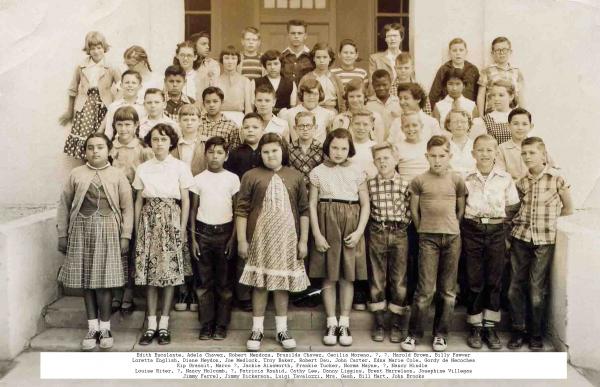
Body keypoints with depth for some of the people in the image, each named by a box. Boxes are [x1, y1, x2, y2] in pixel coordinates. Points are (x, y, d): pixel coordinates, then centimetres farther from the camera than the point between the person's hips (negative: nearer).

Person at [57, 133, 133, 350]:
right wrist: (62, 234, 4)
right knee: (86, 280, 5)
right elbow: (64, 205, 8)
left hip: (107, 230, -2)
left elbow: (127, 208, 2)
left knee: (103, 280, -2)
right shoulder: (76, 174, 7)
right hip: (81, 230, 2)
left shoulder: (118, 175, 4)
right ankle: (93, 327, 15)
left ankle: (105, 328, 11)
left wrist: (125, 236, -4)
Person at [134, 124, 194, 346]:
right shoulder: (143, 169, 8)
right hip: (148, 220, 2)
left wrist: (182, 229, -3)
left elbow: (185, 201, 1)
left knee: (169, 271, -1)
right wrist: (137, 228, 5)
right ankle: (151, 324, 10)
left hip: (170, 220, -2)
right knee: (149, 271, 2)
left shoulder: (180, 167, 1)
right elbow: (139, 200, 10)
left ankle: (164, 325, 9)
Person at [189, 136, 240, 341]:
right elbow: (193, 210, 7)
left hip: (225, 232, -1)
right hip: (203, 233, 1)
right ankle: (206, 324, 13)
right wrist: (193, 239, 1)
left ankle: (221, 325, 13)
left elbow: (237, 210, 4)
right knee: (204, 282, 4)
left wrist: (233, 237, -3)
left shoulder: (233, 179, 2)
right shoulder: (198, 179, 4)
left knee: (225, 282, 3)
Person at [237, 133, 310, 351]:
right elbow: (242, 210, 0)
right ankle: (257, 330, 15)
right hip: (260, 238, -1)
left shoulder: (295, 177, 6)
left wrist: (303, 240, 3)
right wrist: (242, 240, -5)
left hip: (287, 238, 2)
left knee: (282, 282, 9)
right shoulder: (251, 176, 1)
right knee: (259, 283, 4)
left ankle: (282, 329, 20)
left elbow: (303, 210, 7)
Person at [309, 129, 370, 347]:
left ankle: (344, 323, 14)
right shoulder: (318, 172, 3)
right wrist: (317, 234, -7)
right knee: (328, 276, 3)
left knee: (347, 276, 4)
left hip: (351, 225, 1)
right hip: (327, 224, 0)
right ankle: (331, 323, 13)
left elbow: (365, 204, 5)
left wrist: (359, 231, -6)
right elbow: (312, 204, 1)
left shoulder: (357, 172, 5)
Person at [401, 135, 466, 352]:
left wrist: (451, 228, 9)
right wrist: (423, 230, 8)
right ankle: (414, 333, 6)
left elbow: (461, 210, 11)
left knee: (448, 290, 6)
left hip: (452, 237, 2)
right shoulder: (419, 181, 0)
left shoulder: (457, 180, 4)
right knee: (426, 289, -5)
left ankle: (440, 333, 17)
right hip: (428, 238, -2)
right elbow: (414, 210, 6)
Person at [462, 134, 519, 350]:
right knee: (474, 281, 3)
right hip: (473, 231, -1)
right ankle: (475, 328, 14)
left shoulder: (505, 178, 3)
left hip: (496, 231, 1)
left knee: (494, 281, 5)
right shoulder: (466, 179, 1)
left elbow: (512, 208, 7)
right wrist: (462, 232, -2)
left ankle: (490, 327, 16)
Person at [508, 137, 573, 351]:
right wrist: (518, 222, 4)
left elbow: (568, 208, 4)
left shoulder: (556, 178, -6)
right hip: (521, 238, 3)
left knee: (537, 289, 0)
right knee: (516, 286, 4)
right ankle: (518, 329, 18)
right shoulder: (521, 182, 4)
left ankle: (536, 333, 16)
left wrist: (549, 222, 5)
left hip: (544, 241, -3)